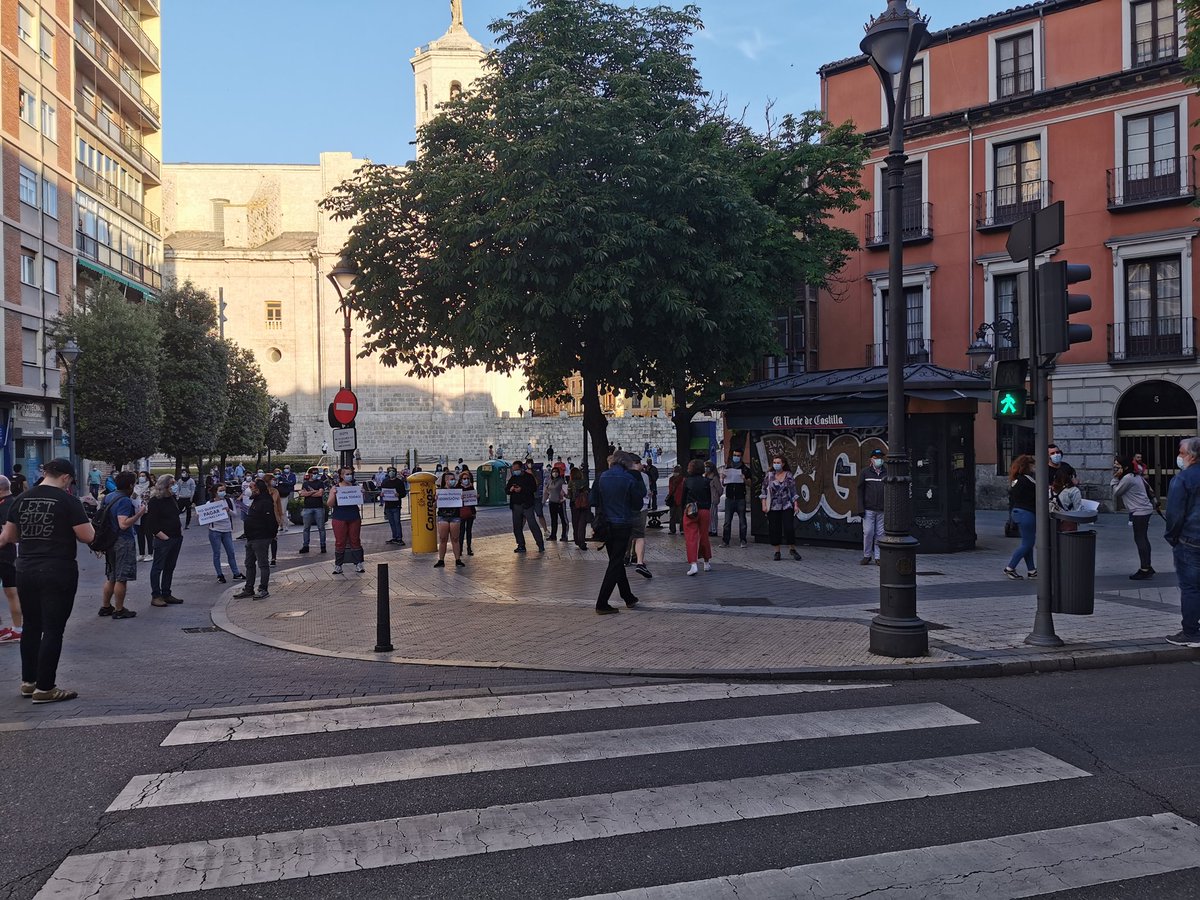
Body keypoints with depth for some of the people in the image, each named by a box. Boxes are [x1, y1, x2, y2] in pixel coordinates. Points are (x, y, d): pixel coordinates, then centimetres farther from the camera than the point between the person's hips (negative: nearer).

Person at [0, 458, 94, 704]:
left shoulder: (21, 500, 7)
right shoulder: (68, 501, -12)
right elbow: (88, 537, -14)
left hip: (26, 570, 6)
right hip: (59, 571, -6)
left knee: (31, 627, 17)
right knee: (53, 629, 0)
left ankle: (28, 682, 26)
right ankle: (44, 688, 3)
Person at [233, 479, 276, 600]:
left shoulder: (265, 503, -19)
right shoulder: (256, 501, 15)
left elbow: (270, 522, -23)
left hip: (261, 539, -11)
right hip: (251, 539, 11)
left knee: (263, 564, -3)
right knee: (249, 564, 15)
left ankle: (263, 590, 2)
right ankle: (248, 589, 23)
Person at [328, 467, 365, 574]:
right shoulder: (336, 488, 1)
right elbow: (330, 504, -3)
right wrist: (334, 494, -20)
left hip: (354, 518, 2)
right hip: (340, 518, -2)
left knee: (355, 541, 5)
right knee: (340, 542, 1)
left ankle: (358, 564, 10)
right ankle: (337, 566, 8)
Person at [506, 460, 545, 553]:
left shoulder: (529, 477, -1)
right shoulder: (513, 478, 14)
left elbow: (534, 488, -12)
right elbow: (506, 490, 14)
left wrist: (522, 489, -21)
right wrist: (510, 489, -9)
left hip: (527, 505, -5)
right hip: (516, 506, 6)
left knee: (533, 524, -8)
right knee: (517, 527, 7)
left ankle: (540, 544, -4)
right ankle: (521, 546, 15)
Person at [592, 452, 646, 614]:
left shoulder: (601, 477, 0)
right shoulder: (629, 479, -11)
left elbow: (594, 499, 3)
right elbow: (638, 504, -5)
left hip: (606, 525, 5)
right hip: (623, 525, -5)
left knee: (617, 561, 18)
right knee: (615, 564, 0)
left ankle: (628, 597, 28)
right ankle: (601, 604, -4)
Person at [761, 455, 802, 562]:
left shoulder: (789, 475, 2)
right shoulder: (769, 475, 4)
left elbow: (794, 491, 3)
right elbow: (764, 491, 6)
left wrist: (796, 505, -3)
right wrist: (764, 505, -1)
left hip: (787, 506, -1)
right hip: (773, 507, 1)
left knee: (789, 528, -7)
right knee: (774, 529, 2)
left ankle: (792, 549, 11)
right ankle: (777, 552, 12)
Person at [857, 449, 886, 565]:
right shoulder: (865, 472, 5)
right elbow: (860, 490, 2)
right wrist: (860, 508, -5)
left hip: (882, 510, 2)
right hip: (868, 509, -2)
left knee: (880, 534, 2)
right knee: (868, 532, -5)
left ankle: (878, 557, 10)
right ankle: (867, 556, 8)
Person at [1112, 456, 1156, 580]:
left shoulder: (1127, 478, -16)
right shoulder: (1136, 476, 15)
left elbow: (1116, 493, -10)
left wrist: (1115, 479, -5)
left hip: (1140, 512, -10)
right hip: (1145, 510, 10)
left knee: (1140, 539, -7)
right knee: (1143, 539, 14)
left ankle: (1145, 569, -5)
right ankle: (1147, 567, 19)